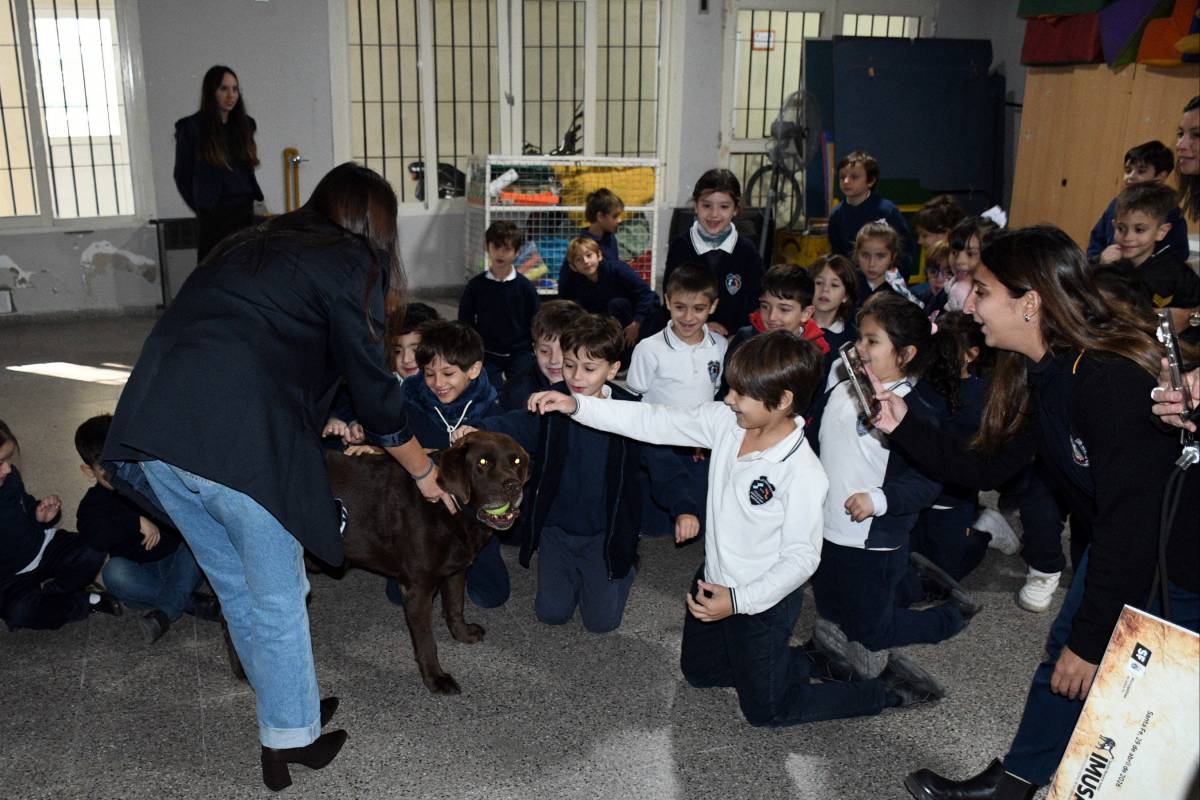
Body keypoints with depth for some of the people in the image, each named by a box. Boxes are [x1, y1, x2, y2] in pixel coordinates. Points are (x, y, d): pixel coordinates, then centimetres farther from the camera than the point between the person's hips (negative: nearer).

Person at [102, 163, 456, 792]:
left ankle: (286, 711, 38)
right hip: (238, 443, -7)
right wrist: (425, 474, 18)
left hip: (146, 429, 8)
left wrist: (326, 426, 36)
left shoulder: (247, 246, 25)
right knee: (278, 602, 11)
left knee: (235, 590, 21)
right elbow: (373, 386, 6)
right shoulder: (352, 262, 4)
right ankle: (293, 741, 26)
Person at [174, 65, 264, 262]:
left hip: (245, 211, 4)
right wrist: (202, 207, 9)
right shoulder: (191, 128, -2)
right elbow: (182, 176, 4)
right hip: (214, 216, -4)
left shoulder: (245, 124, 12)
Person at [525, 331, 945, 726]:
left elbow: (802, 557, -24)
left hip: (763, 602, -7)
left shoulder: (802, 472, -30)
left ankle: (888, 690, 24)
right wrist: (578, 406, -15)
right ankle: (814, 661, 35)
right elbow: (654, 422, -9)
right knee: (697, 672, 28)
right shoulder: (726, 422, -12)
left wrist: (739, 600, -30)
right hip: (714, 580, 8)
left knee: (765, 711, 11)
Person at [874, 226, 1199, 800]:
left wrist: (1091, 642, -24)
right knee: (1064, 651, 17)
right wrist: (903, 426, -9)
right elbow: (988, 467, 1)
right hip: (1119, 543, 9)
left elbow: (1130, 523, -32)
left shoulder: (1112, 379, -33)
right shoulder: (1040, 372, -6)